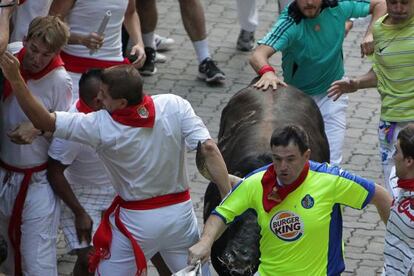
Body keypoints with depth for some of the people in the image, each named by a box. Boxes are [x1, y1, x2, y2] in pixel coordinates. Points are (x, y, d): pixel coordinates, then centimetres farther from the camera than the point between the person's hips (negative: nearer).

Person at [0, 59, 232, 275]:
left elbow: (44, 121, -16)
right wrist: (229, 198, -20)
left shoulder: (100, 127, -20)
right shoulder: (175, 106, -16)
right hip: (180, 211, 3)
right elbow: (209, 148, -22)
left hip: (137, 222, -2)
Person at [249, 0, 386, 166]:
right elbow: (258, 56, -40)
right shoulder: (289, 23, -27)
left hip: (331, 95, 1)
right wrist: (267, 72, -64)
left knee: (330, 162, -7)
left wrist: (370, 35, -20)